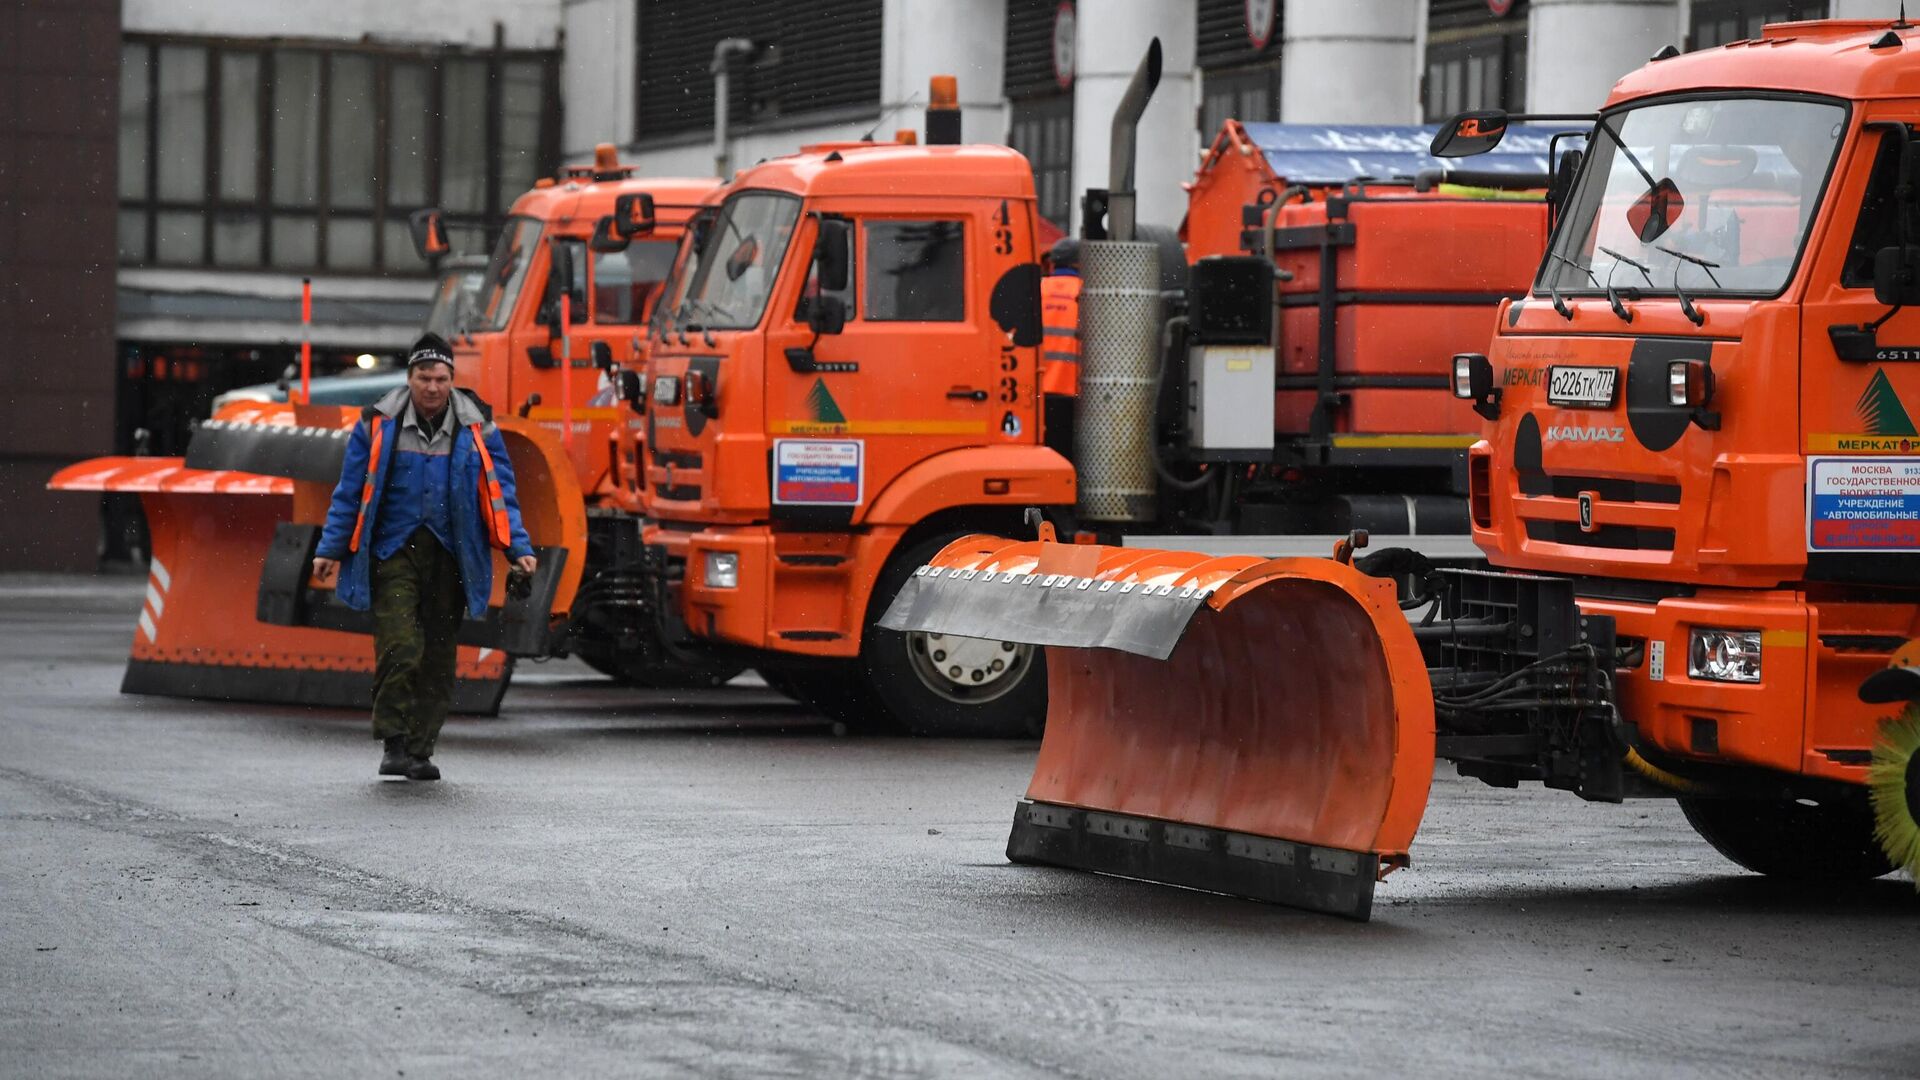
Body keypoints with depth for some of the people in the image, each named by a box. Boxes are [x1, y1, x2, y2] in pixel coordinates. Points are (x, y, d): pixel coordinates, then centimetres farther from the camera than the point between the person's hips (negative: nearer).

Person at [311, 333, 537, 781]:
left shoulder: (476, 429, 4)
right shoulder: (379, 425, 1)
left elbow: (499, 492, 9)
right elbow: (350, 492, 6)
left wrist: (518, 548, 0)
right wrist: (331, 549, 4)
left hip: (449, 557, 2)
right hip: (393, 554, -2)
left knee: (438, 658, 4)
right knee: (399, 648, -16)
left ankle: (421, 750, 14)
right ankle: (395, 744, -8)